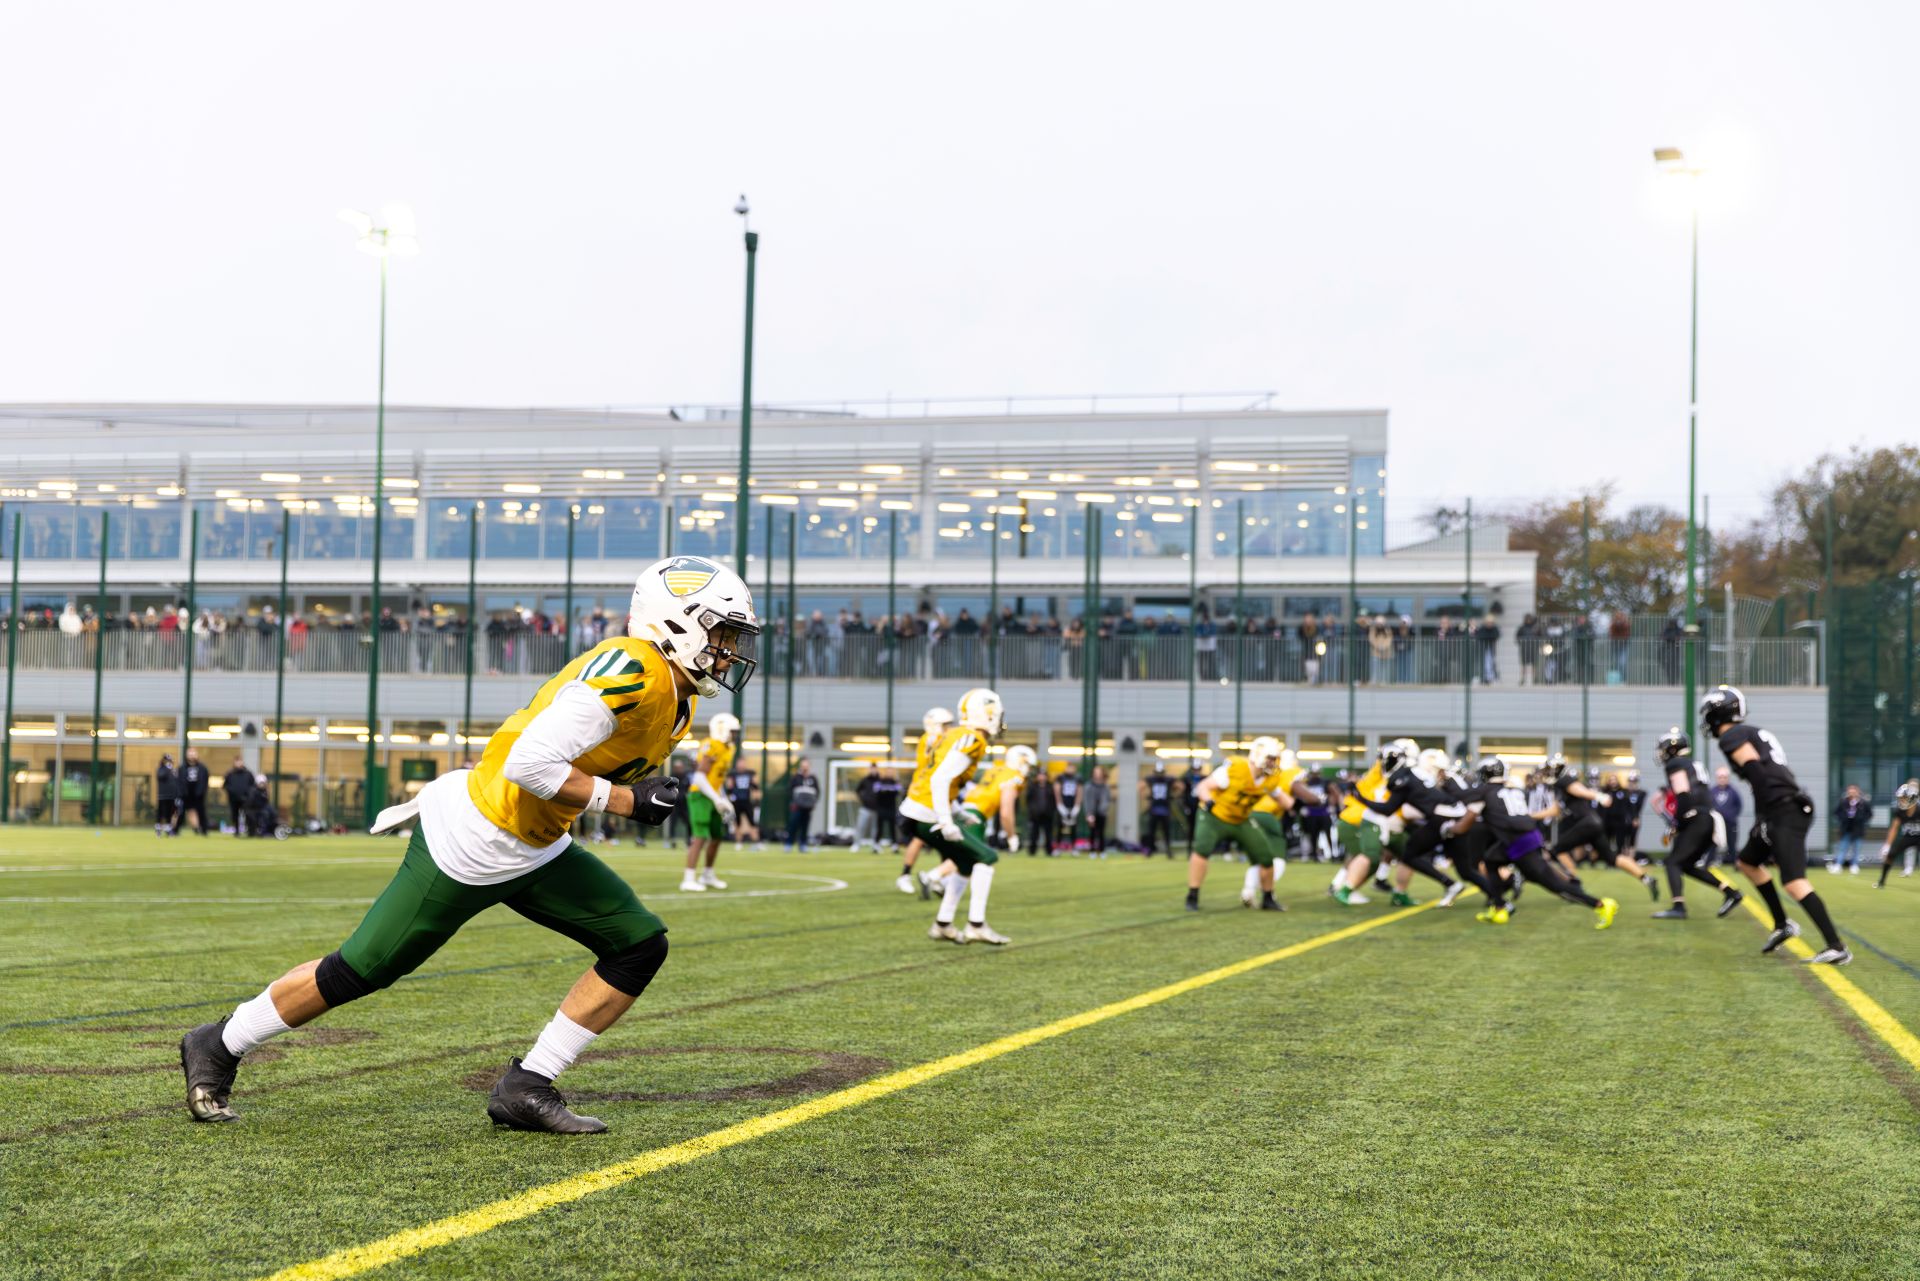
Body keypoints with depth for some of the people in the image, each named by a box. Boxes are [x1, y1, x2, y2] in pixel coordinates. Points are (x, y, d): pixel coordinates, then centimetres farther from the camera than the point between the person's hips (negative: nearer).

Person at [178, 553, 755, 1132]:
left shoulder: (679, 699, 7)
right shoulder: (631, 673, -24)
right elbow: (530, 763, -33)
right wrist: (626, 799, -24)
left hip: (533, 850, 9)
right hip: (470, 845, -9)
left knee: (640, 946, 1)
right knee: (360, 971, 2)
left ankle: (527, 1088, 5)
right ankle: (219, 1046, 22)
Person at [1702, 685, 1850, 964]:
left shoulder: (1731, 737, -4)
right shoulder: (1753, 732, 23)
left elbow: (1757, 774, -16)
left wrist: (1763, 817, -14)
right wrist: (1763, 818, 24)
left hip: (1784, 813, -10)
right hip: (1787, 810, 10)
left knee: (1794, 883, -16)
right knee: (1748, 863, 26)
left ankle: (1837, 948, -21)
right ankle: (1782, 925, 27)